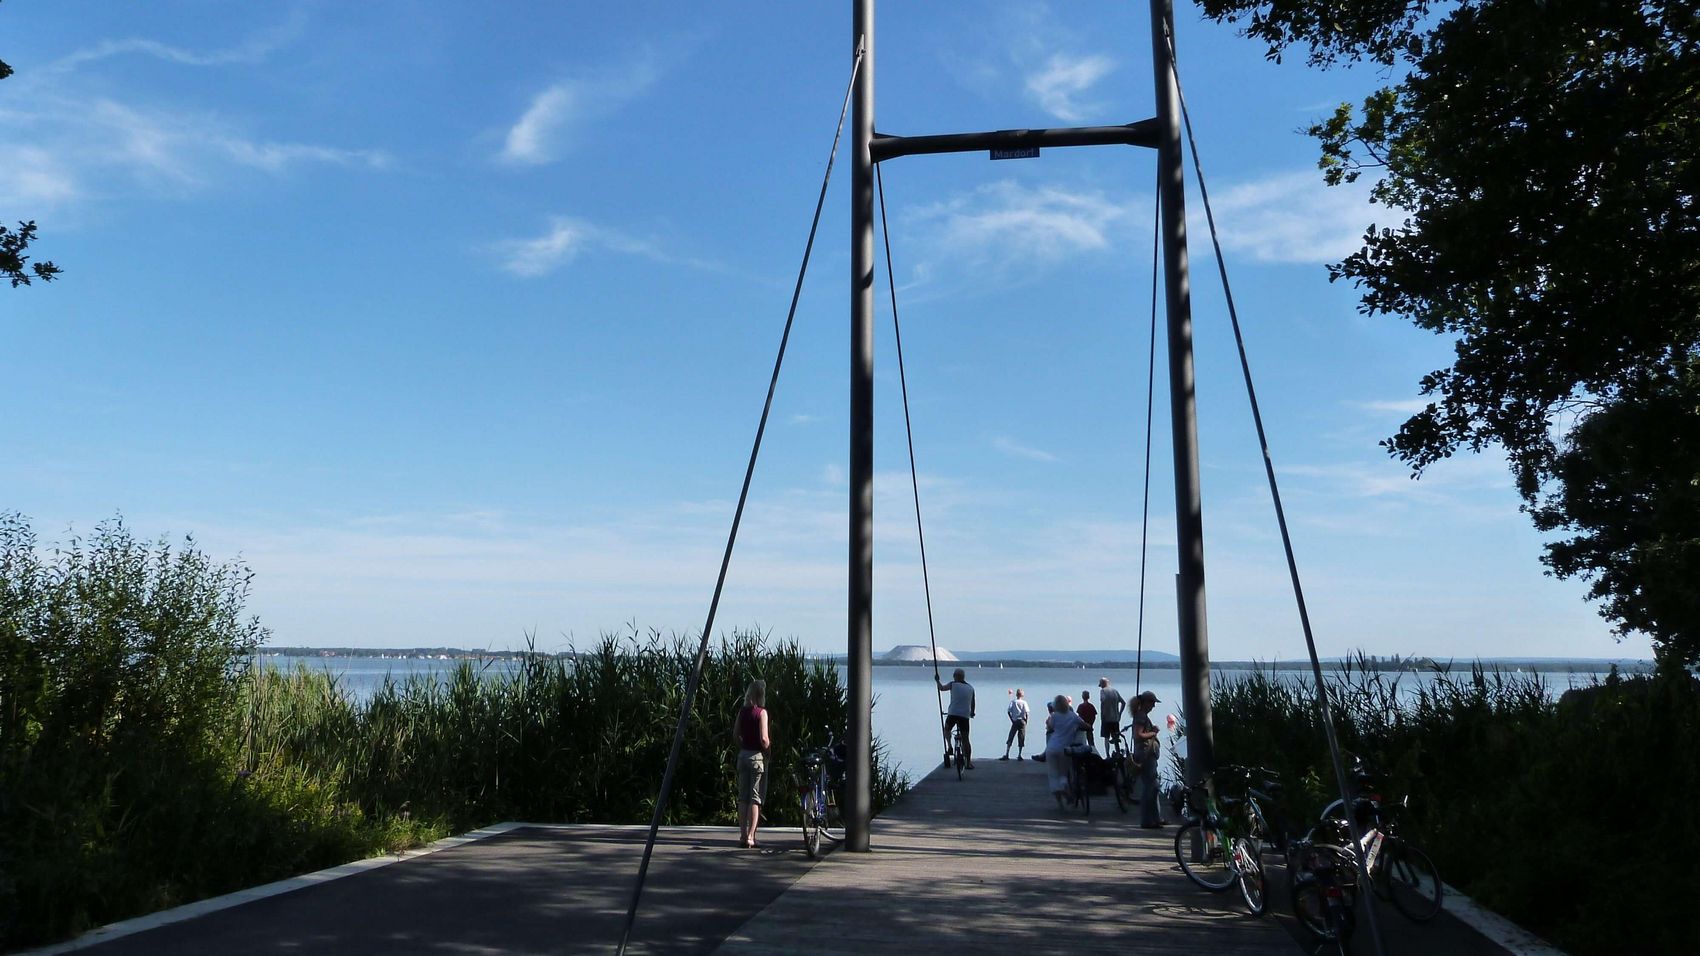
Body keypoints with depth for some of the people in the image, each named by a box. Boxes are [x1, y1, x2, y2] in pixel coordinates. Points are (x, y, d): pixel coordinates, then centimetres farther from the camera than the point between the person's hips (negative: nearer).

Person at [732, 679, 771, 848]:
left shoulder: (742, 711, 5)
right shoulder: (761, 712, -13)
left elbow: (735, 734, 10)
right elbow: (764, 738, -19)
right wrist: (767, 747, -1)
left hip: (743, 755, 6)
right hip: (758, 756, -6)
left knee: (743, 797, 11)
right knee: (755, 798, 0)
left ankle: (743, 835, 13)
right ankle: (750, 837, -4)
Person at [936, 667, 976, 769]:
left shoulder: (953, 684, -1)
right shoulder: (971, 688, 9)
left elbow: (941, 688, 15)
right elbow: (973, 703, 17)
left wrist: (937, 680, 33)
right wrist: (972, 713, 33)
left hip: (952, 714, -2)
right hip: (965, 715, 2)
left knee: (947, 729, 28)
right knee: (965, 739, 7)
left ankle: (949, 746, 7)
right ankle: (969, 762, 5)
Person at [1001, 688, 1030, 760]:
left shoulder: (1012, 702, 1)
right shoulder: (1024, 702, -2)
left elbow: (1009, 712, -6)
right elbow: (1026, 713, -10)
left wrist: (1012, 720, 2)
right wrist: (1026, 721, 1)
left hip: (1014, 721, 1)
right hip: (1022, 721, -1)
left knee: (1010, 738, 3)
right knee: (1021, 739, 5)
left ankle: (1006, 755, -3)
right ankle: (1019, 755, 3)